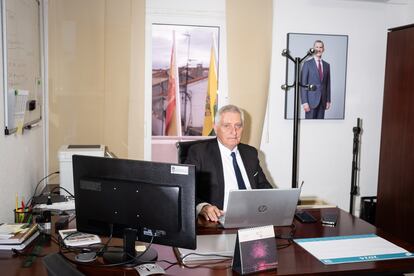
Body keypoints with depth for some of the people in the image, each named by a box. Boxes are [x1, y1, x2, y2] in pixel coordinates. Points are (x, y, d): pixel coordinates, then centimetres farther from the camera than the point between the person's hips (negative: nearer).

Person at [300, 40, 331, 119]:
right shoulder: (307, 64, -3)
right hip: (311, 100, -4)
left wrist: (328, 100, 8)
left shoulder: (326, 65, 12)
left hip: (322, 101, 5)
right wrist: (304, 102, -15)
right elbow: (303, 84, -7)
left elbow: (328, 84, 14)